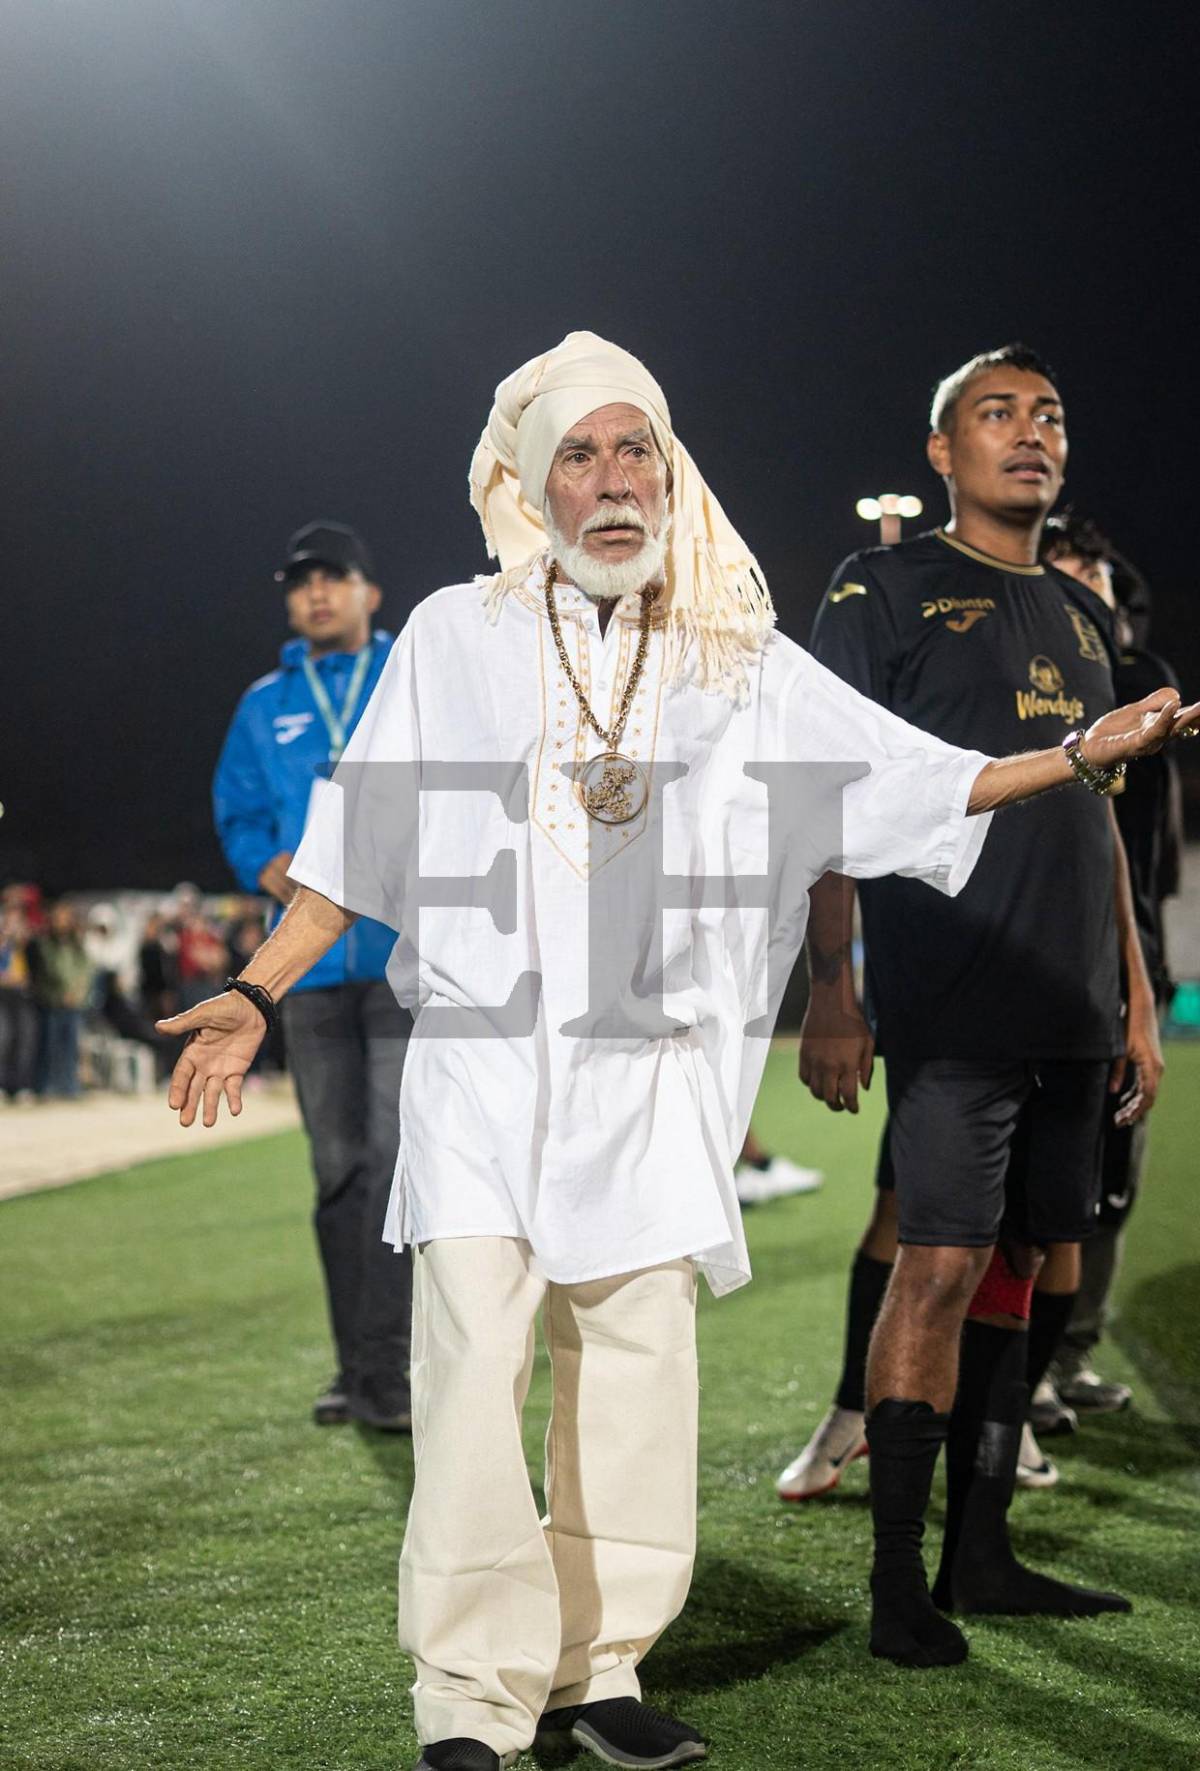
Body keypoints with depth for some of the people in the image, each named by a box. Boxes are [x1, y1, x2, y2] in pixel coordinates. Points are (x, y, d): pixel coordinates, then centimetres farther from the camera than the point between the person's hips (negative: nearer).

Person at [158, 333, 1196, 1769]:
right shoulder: (456, 638, 6)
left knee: (637, 1380, 4)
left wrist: (1081, 754, -2)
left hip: (652, 1077, 3)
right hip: (484, 1062, -2)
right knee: (474, 1369, -12)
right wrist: (254, 997, 0)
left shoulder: (735, 661, 11)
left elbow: (911, 778, 8)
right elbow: (357, 846, 7)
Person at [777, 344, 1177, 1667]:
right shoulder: (885, 591, -1)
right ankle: (898, 1582, -3)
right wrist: (832, 996, -12)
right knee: (940, 1263, -10)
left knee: (1027, 1259, 9)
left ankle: (978, 1549, 18)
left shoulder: (1076, 614, 20)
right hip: (949, 1003, -7)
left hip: (1071, 1013, 7)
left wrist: (1136, 997, 18)